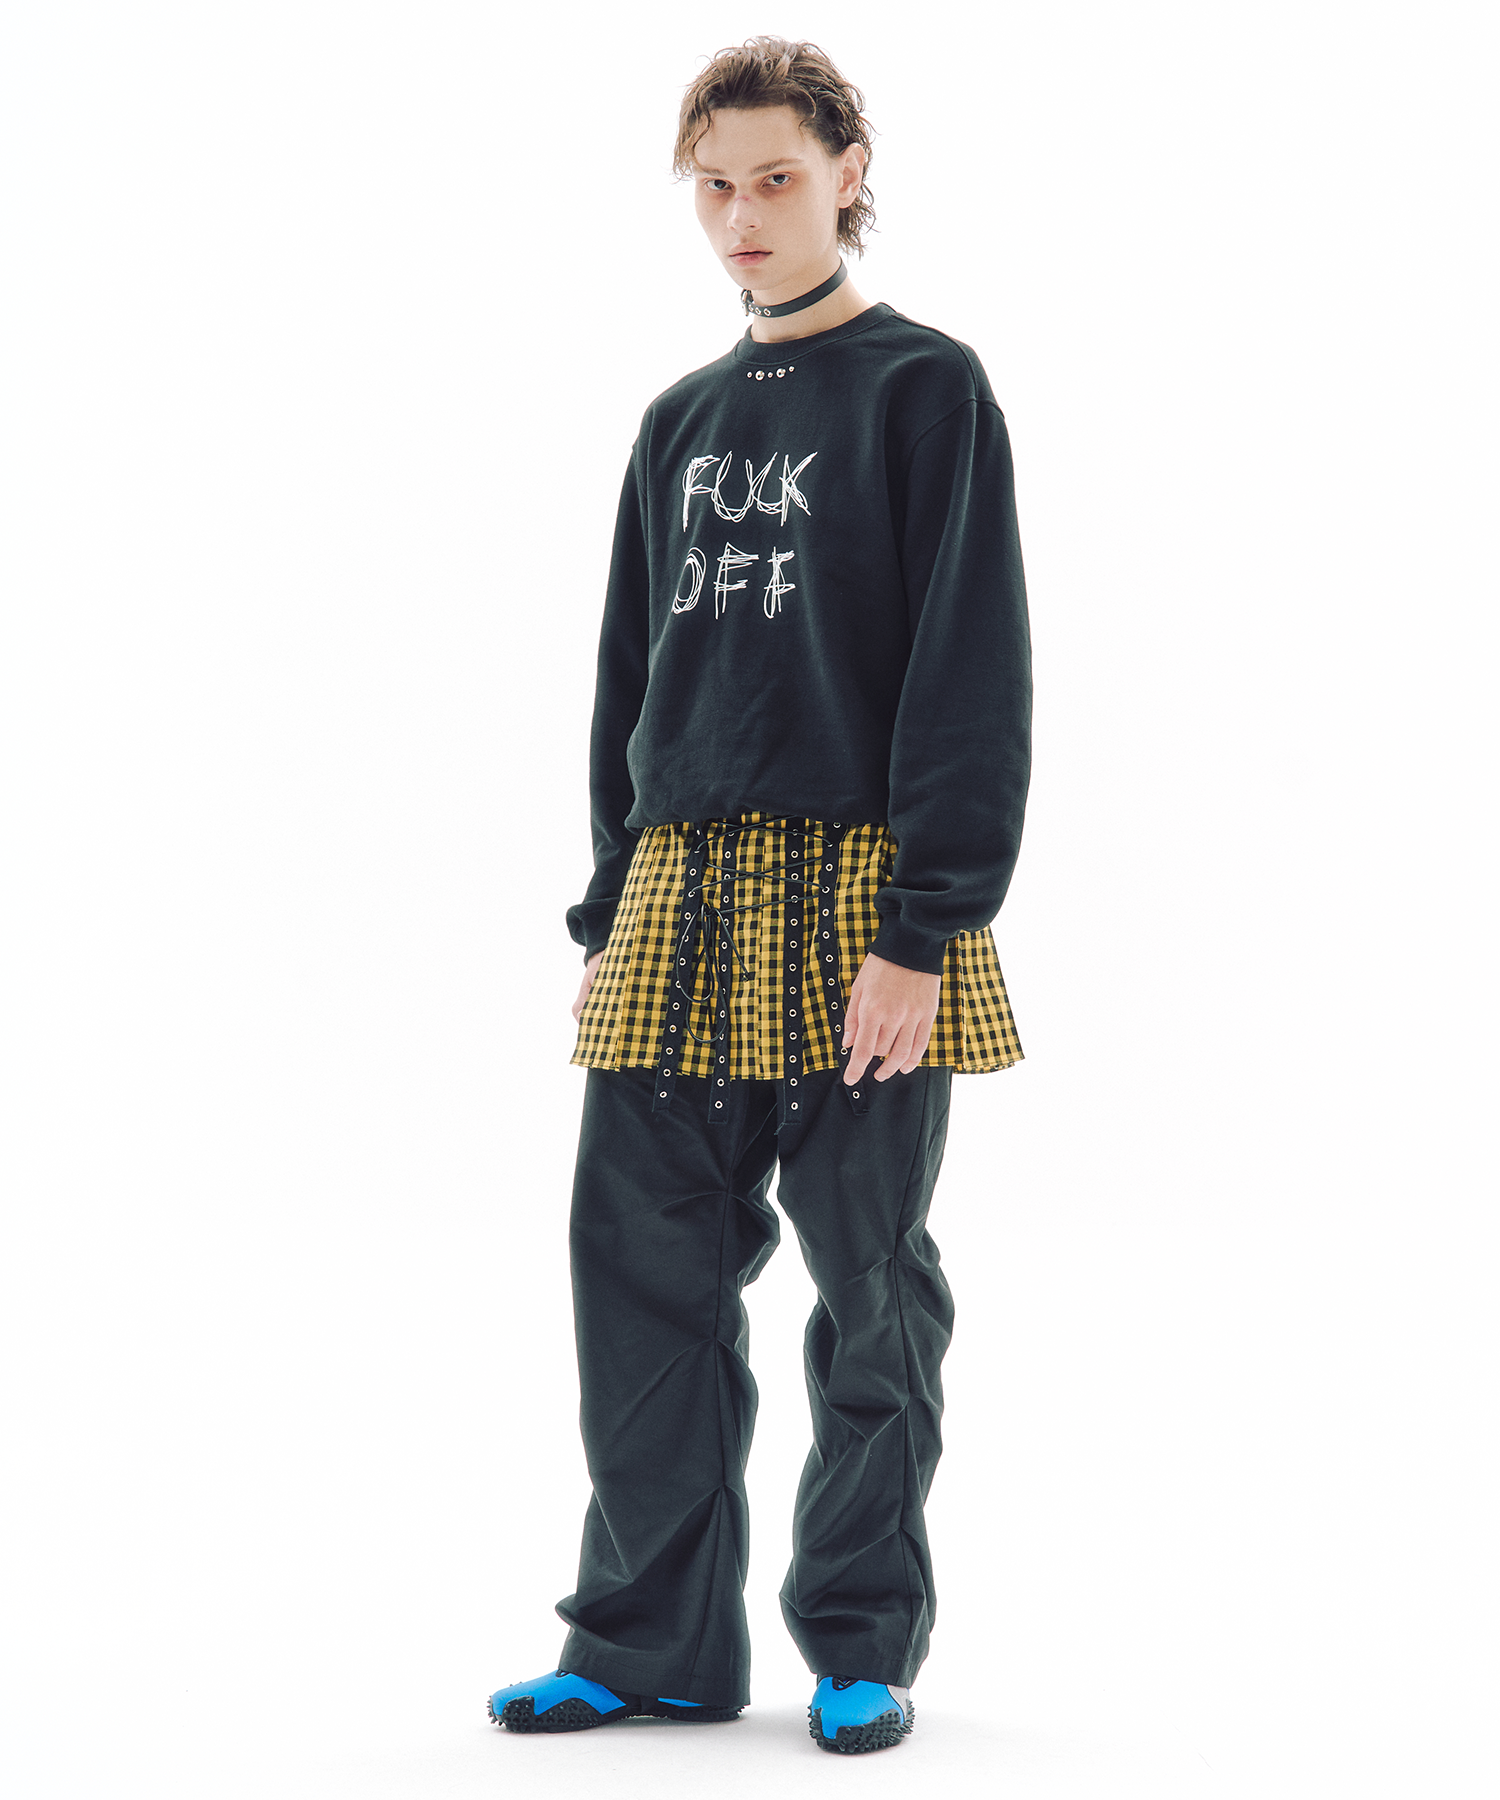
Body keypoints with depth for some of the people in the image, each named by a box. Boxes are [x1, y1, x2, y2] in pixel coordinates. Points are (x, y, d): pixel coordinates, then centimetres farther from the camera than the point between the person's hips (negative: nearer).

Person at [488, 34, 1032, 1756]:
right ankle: (650, 1635, 11)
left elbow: (974, 675, -7)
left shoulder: (926, 389, 0)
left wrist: (924, 930, -15)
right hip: (679, 902, 5)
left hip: (856, 904, -5)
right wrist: (608, 911, 12)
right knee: (643, 1270, 2)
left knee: (872, 1284, 1)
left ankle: (863, 1642, 12)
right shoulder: (681, 423, 18)